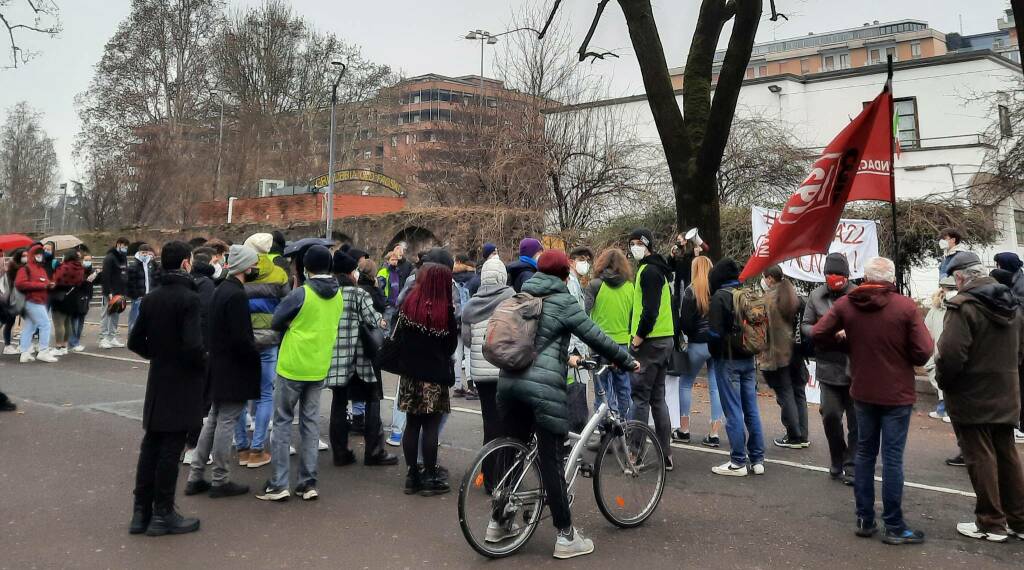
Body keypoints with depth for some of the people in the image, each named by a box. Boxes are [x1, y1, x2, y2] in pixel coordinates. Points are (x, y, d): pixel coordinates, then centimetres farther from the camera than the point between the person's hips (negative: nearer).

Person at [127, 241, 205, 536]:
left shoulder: (150, 299, 5)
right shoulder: (189, 298, -17)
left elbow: (135, 342, 9)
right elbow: (193, 345, -25)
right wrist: (202, 365, -7)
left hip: (157, 382, 7)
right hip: (182, 383, -7)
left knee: (150, 445, 13)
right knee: (171, 448, 1)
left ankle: (141, 512, 21)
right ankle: (163, 514, 10)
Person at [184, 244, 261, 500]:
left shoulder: (221, 290, 11)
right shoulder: (237, 295, -19)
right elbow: (241, 337, -23)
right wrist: (256, 357, -8)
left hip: (219, 367, 10)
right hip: (234, 370, -10)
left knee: (213, 420, 16)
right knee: (226, 423, 0)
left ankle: (195, 478, 22)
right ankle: (220, 481, 10)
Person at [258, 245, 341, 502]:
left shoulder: (301, 293, -15)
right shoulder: (338, 295, 3)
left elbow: (276, 322, -5)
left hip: (293, 366, -5)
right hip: (319, 368, 5)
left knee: (283, 422, 5)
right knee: (311, 423, 10)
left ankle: (279, 484, 6)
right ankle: (308, 483, 11)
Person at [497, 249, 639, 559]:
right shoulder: (563, 300, -1)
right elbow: (595, 337, -1)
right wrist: (628, 361, 11)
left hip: (509, 381, 7)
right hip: (543, 386, -6)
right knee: (551, 460, -1)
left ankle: (499, 521, 27)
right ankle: (565, 536, 8)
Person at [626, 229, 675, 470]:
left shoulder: (648, 271, -12)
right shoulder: (659, 270, 19)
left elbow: (650, 309, -22)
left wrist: (638, 336, -16)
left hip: (649, 341, -10)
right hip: (665, 339, 10)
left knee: (640, 396, -6)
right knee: (658, 397, 12)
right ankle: (665, 453, 15)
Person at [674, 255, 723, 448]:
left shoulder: (691, 291, -9)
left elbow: (685, 322, -9)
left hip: (698, 344, -3)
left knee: (685, 384, 11)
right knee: (716, 387, 6)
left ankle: (684, 430, 14)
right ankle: (714, 434, 7)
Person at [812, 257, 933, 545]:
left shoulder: (845, 304, -5)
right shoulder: (906, 307, -13)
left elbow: (818, 334, -5)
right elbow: (923, 353, -15)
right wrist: (902, 355, 5)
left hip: (862, 392, 3)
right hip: (897, 394, -3)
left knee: (865, 453, 14)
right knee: (892, 457, 2)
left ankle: (864, 520, 20)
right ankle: (894, 527, 9)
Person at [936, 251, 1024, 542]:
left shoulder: (963, 305, -18)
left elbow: (951, 354, -24)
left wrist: (942, 380, -8)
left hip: (972, 397, -8)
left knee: (980, 458, 2)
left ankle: (991, 523, 10)